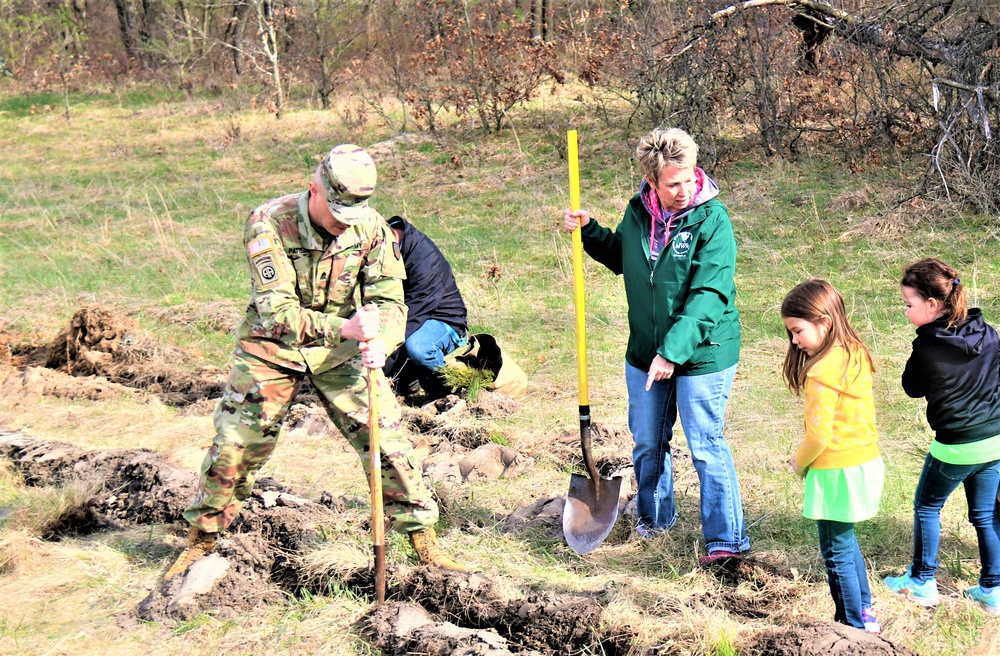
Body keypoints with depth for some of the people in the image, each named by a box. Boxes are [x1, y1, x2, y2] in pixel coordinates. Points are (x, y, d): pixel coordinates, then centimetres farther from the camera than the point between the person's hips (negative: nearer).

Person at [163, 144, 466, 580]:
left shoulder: (370, 227, -15)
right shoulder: (268, 223, -25)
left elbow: (390, 299, -11)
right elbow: (277, 309, -30)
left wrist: (377, 341, -33)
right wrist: (344, 327, -43)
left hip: (339, 351, 2)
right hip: (272, 349, -2)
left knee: (386, 439, -5)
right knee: (234, 446, 1)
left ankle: (424, 540, 9)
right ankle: (200, 540, 24)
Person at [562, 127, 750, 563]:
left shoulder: (712, 221, -18)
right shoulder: (637, 212, -1)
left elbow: (708, 298, -25)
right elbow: (619, 257, 21)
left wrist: (673, 351, -32)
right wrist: (589, 231, 4)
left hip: (702, 356, -6)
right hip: (644, 353, 6)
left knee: (706, 448, -3)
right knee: (647, 444, 19)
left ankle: (727, 539, 6)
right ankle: (654, 517, 41)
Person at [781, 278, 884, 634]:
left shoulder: (823, 371, -23)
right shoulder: (856, 354, 5)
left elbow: (819, 436, -22)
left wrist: (800, 462, -3)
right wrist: (808, 455, 12)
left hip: (837, 471, -9)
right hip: (867, 461, 9)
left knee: (837, 552, 4)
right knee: (847, 543, 24)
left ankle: (855, 626, 11)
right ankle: (864, 612, 32)